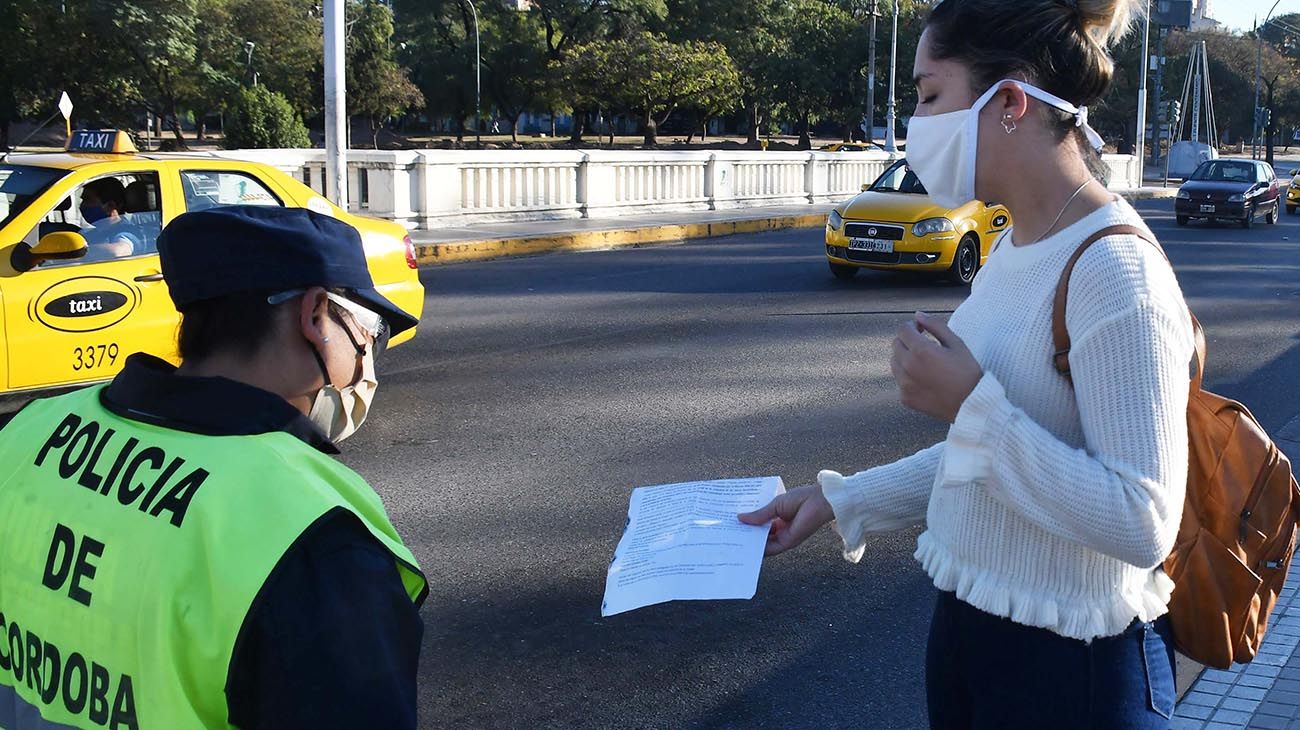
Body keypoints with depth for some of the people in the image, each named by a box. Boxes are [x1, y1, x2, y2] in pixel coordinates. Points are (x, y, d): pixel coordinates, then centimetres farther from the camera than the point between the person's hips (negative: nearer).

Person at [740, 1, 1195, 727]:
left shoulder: (1115, 273, -23)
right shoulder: (1016, 248, 5)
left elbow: (1143, 524, -26)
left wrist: (971, 404, -26)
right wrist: (841, 501, 10)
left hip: (1072, 668, -8)